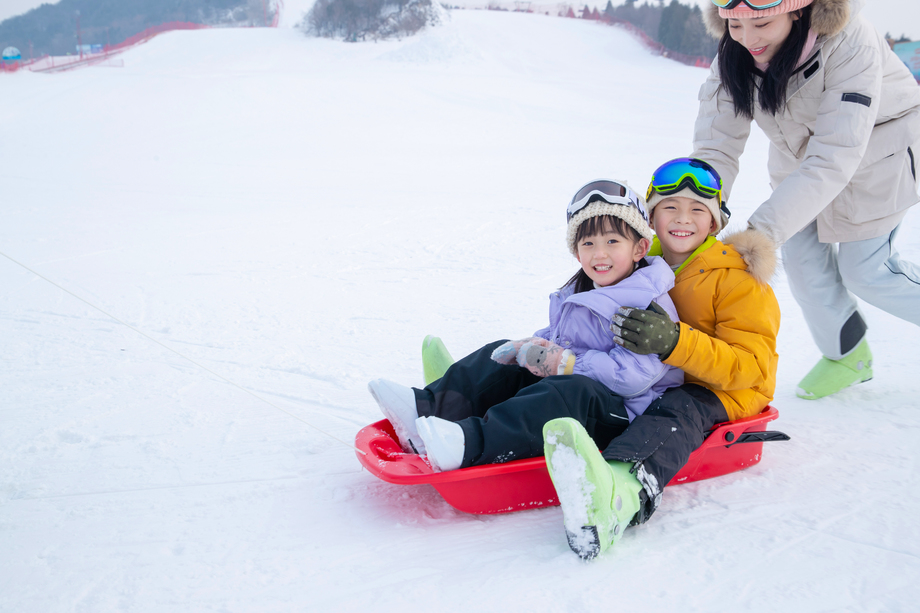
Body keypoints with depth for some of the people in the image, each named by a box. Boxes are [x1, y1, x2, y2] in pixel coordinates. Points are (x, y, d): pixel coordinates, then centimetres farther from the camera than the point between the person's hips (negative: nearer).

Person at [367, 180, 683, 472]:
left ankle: (472, 443, -54)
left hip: (619, 413, -9)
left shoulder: (648, 305, -15)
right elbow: (557, 335, 26)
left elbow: (635, 374, -25)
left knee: (571, 391, -38)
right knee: (500, 358, 4)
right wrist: (535, 345, 1)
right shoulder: (577, 293, 14)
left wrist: (567, 364, -24)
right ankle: (426, 408, -14)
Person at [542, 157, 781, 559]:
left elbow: (750, 365, -19)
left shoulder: (736, 277, -7)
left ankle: (622, 491, -71)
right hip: (651, 383, 9)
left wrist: (676, 342, -34)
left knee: (676, 414, -42)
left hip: (723, 392, -9)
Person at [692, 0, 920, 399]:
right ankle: (846, 353, 24)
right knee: (802, 257, 1)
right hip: (800, 154, 5)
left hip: (874, 153, -5)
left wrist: (764, 230, -51)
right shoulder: (733, 57, -22)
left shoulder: (851, 45, -38)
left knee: (864, 269, -5)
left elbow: (833, 159, -43)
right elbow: (715, 149, -25)